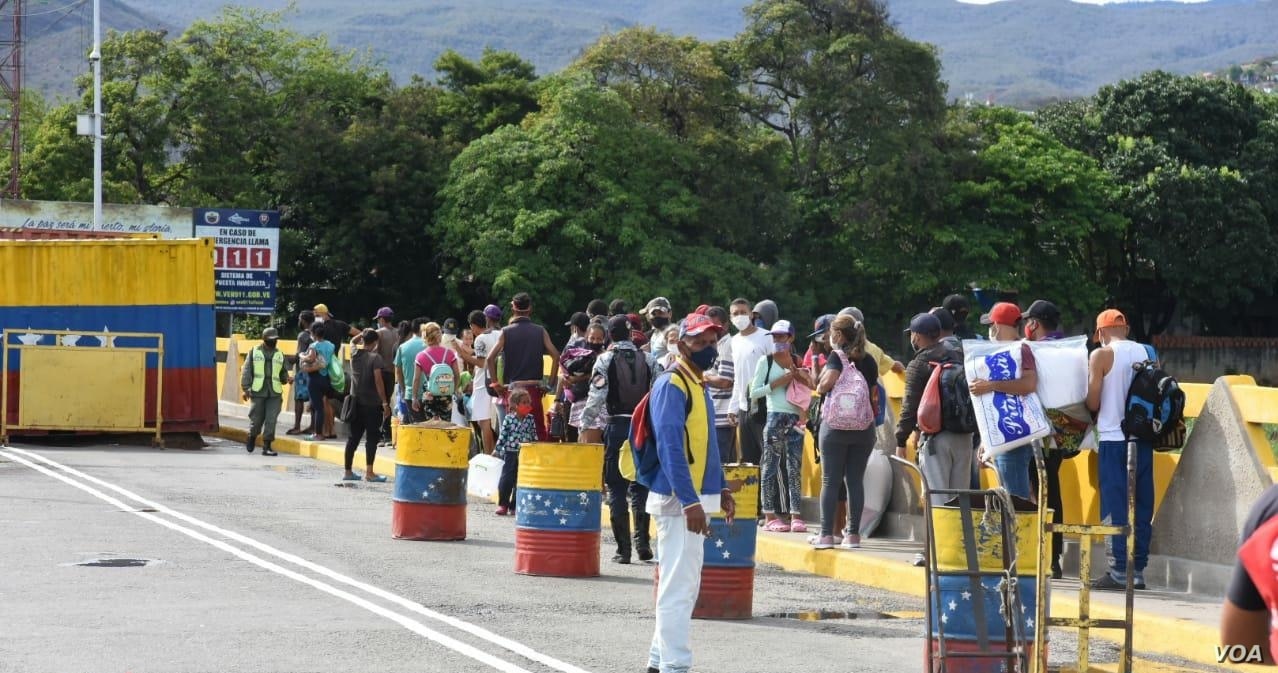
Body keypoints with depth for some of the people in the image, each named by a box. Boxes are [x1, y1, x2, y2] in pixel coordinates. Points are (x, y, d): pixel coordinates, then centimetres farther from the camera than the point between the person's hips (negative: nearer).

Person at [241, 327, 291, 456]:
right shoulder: (254, 352, 6)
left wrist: (287, 378, -3)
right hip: (258, 392, -2)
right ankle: (252, 437, 32)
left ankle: (267, 446, -3)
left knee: (271, 420, -6)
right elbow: (246, 371, 4)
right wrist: (246, 388, -4)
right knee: (256, 419, 4)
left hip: (275, 393, 2)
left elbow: (283, 373, 19)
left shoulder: (279, 355, 14)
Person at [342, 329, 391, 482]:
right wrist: (385, 403, -16)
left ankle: (348, 471, 14)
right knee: (371, 438, -1)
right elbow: (378, 381, -18)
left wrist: (362, 334, 22)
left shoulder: (354, 354, 4)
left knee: (353, 437, 11)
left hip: (356, 402, 6)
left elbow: (353, 342, 30)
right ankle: (369, 472, -4)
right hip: (372, 404, -6)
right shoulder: (375, 357, -12)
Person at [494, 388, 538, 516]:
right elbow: (502, 436, -1)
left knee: (521, 481, 4)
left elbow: (534, 437, 9)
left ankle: (514, 506, 11)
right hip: (511, 453, -2)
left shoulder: (530, 420, 3)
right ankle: (503, 504, 7)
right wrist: (498, 450, -3)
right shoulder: (508, 419, -4)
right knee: (507, 479, -3)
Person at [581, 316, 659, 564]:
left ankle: (623, 549, 1)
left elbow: (596, 397, -9)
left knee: (617, 488, 3)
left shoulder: (605, 360, -4)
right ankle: (642, 541, 1)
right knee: (640, 486, 13)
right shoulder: (649, 360, 5)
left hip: (616, 426, -2)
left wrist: (588, 426, -1)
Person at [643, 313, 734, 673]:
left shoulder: (698, 384, 16)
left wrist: (721, 488, 19)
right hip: (678, 500, -10)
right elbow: (670, 447, -22)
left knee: (685, 585, 15)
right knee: (678, 585, -9)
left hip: (695, 499, 10)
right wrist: (690, 501, -27)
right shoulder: (672, 384, -15)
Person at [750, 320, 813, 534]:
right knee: (771, 467, -1)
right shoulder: (766, 362, 2)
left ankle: (795, 515, 0)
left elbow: (810, 386, 18)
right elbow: (754, 392, -3)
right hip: (775, 418, -4)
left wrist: (801, 377, -2)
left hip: (795, 418, 4)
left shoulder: (797, 361, 12)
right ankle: (770, 516, 1)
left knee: (795, 468, 1)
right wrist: (777, 383, -12)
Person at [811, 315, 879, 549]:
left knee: (830, 481, 1)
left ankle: (826, 534, -2)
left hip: (835, 424, -4)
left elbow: (826, 383, -19)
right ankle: (853, 534, 5)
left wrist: (819, 388, -1)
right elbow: (874, 395, 12)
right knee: (855, 480, 7)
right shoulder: (869, 361, 10)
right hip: (864, 428, 4)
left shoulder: (837, 356, -6)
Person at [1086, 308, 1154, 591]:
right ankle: (1138, 570, 10)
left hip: (1114, 438, -5)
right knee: (1142, 506, 8)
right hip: (1143, 437, 5)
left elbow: (1093, 403, -7)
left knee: (1116, 507, -2)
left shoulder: (1101, 356, -6)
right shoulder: (1146, 353, 8)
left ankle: (1119, 572, -4)